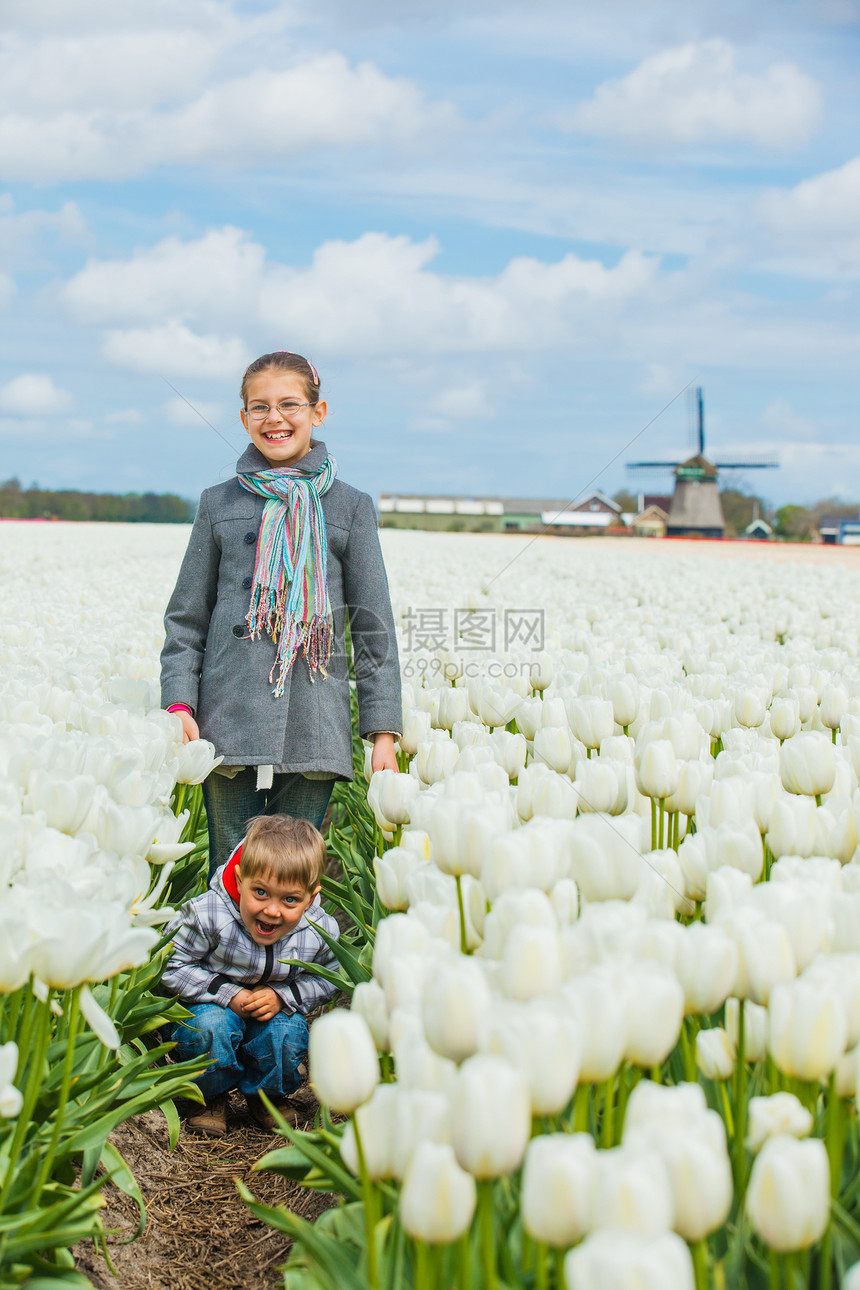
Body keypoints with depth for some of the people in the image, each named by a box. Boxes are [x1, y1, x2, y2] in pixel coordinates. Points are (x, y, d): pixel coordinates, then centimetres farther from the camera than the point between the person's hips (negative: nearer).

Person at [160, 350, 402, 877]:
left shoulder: (352, 507, 9)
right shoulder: (219, 504, 11)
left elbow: (375, 628, 8)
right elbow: (186, 619, 12)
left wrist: (385, 731, 1)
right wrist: (179, 702, -2)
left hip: (315, 732, 0)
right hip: (231, 718, 1)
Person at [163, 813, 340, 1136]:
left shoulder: (320, 932, -21)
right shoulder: (208, 916, -30)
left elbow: (325, 980, -3)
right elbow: (172, 967, -19)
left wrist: (283, 997, -23)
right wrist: (228, 994, -27)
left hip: (273, 1011, 2)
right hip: (210, 1005, -2)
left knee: (290, 1031, -28)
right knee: (213, 1026, -34)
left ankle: (267, 1093, 5)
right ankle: (211, 1096, -2)